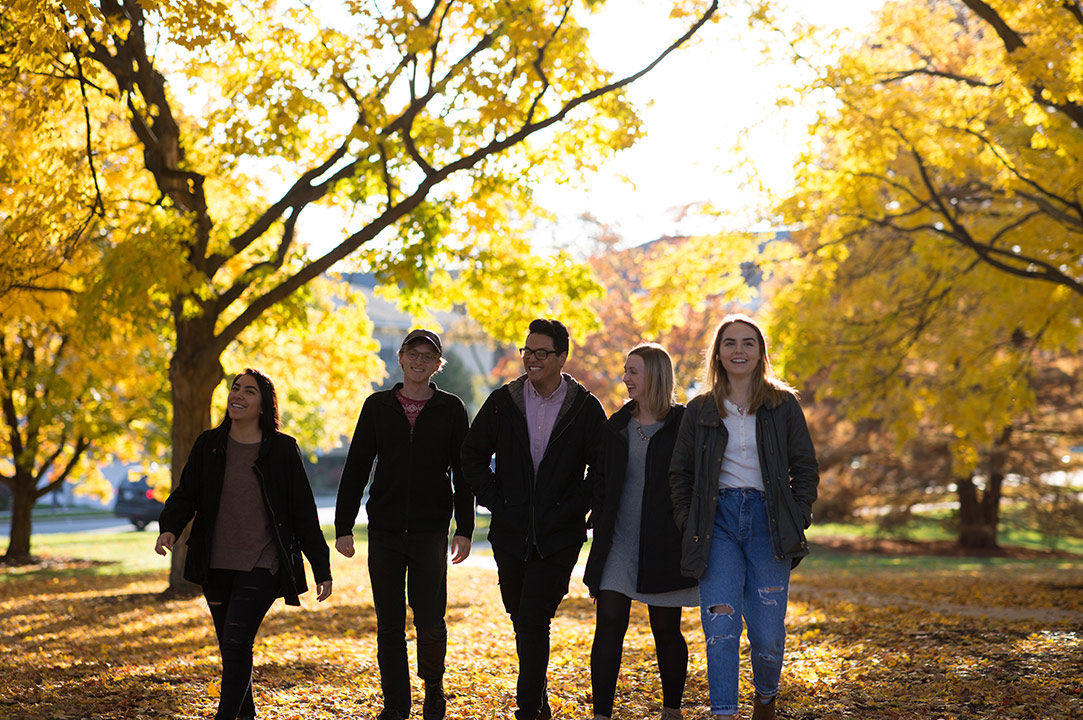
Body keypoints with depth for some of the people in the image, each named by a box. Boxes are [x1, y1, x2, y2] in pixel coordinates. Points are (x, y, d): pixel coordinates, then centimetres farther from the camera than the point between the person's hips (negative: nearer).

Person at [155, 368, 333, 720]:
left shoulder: (282, 450, -3)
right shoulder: (209, 445, 5)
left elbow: (304, 513, 0)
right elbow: (186, 494, 6)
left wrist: (322, 569, 0)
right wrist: (169, 528, -16)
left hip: (262, 564, -4)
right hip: (216, 564, 4)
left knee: (236, 642, -15)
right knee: (230, 648, 12)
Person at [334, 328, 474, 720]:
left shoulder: (451, 409, 4)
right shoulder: (377, 406, 7)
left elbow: (462, 472, 5)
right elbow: (356, 468, 8)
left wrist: (464, 529, -1)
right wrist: (343, 526, 3)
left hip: (431, 531, -1)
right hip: (384, 531, 2)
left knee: (430, 622, -4)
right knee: (389, 624, 4)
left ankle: (433, 688, 21)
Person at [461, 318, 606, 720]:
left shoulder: (585, 408, -3)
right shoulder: (503, 402, 3)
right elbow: (473, 456, 10)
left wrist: (576, 508, -5)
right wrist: (496, 502, 2)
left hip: (559, 536, -3)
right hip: (511, 532, 3)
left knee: (533, 621, -11)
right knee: (521, 618, 14)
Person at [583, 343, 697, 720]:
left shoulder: (683, 424, -4)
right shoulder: (617, 425, 10)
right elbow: (601, 479, 17)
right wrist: (600, 519, 7)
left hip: (664, 544, -3)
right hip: (618, 542, 4)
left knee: (666, 629, 6)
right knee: (609, 625, -5)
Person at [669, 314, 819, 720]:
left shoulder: (783, 405, 7)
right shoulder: (700, 411, 9)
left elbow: (806, 469, 8)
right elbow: (680, 473, 14)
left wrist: (797, 522, -2)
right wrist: (688, 524, 3)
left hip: (768, 520, -1)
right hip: (718, 519, 1)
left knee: (768, 633, -1)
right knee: (720, 625, -13)